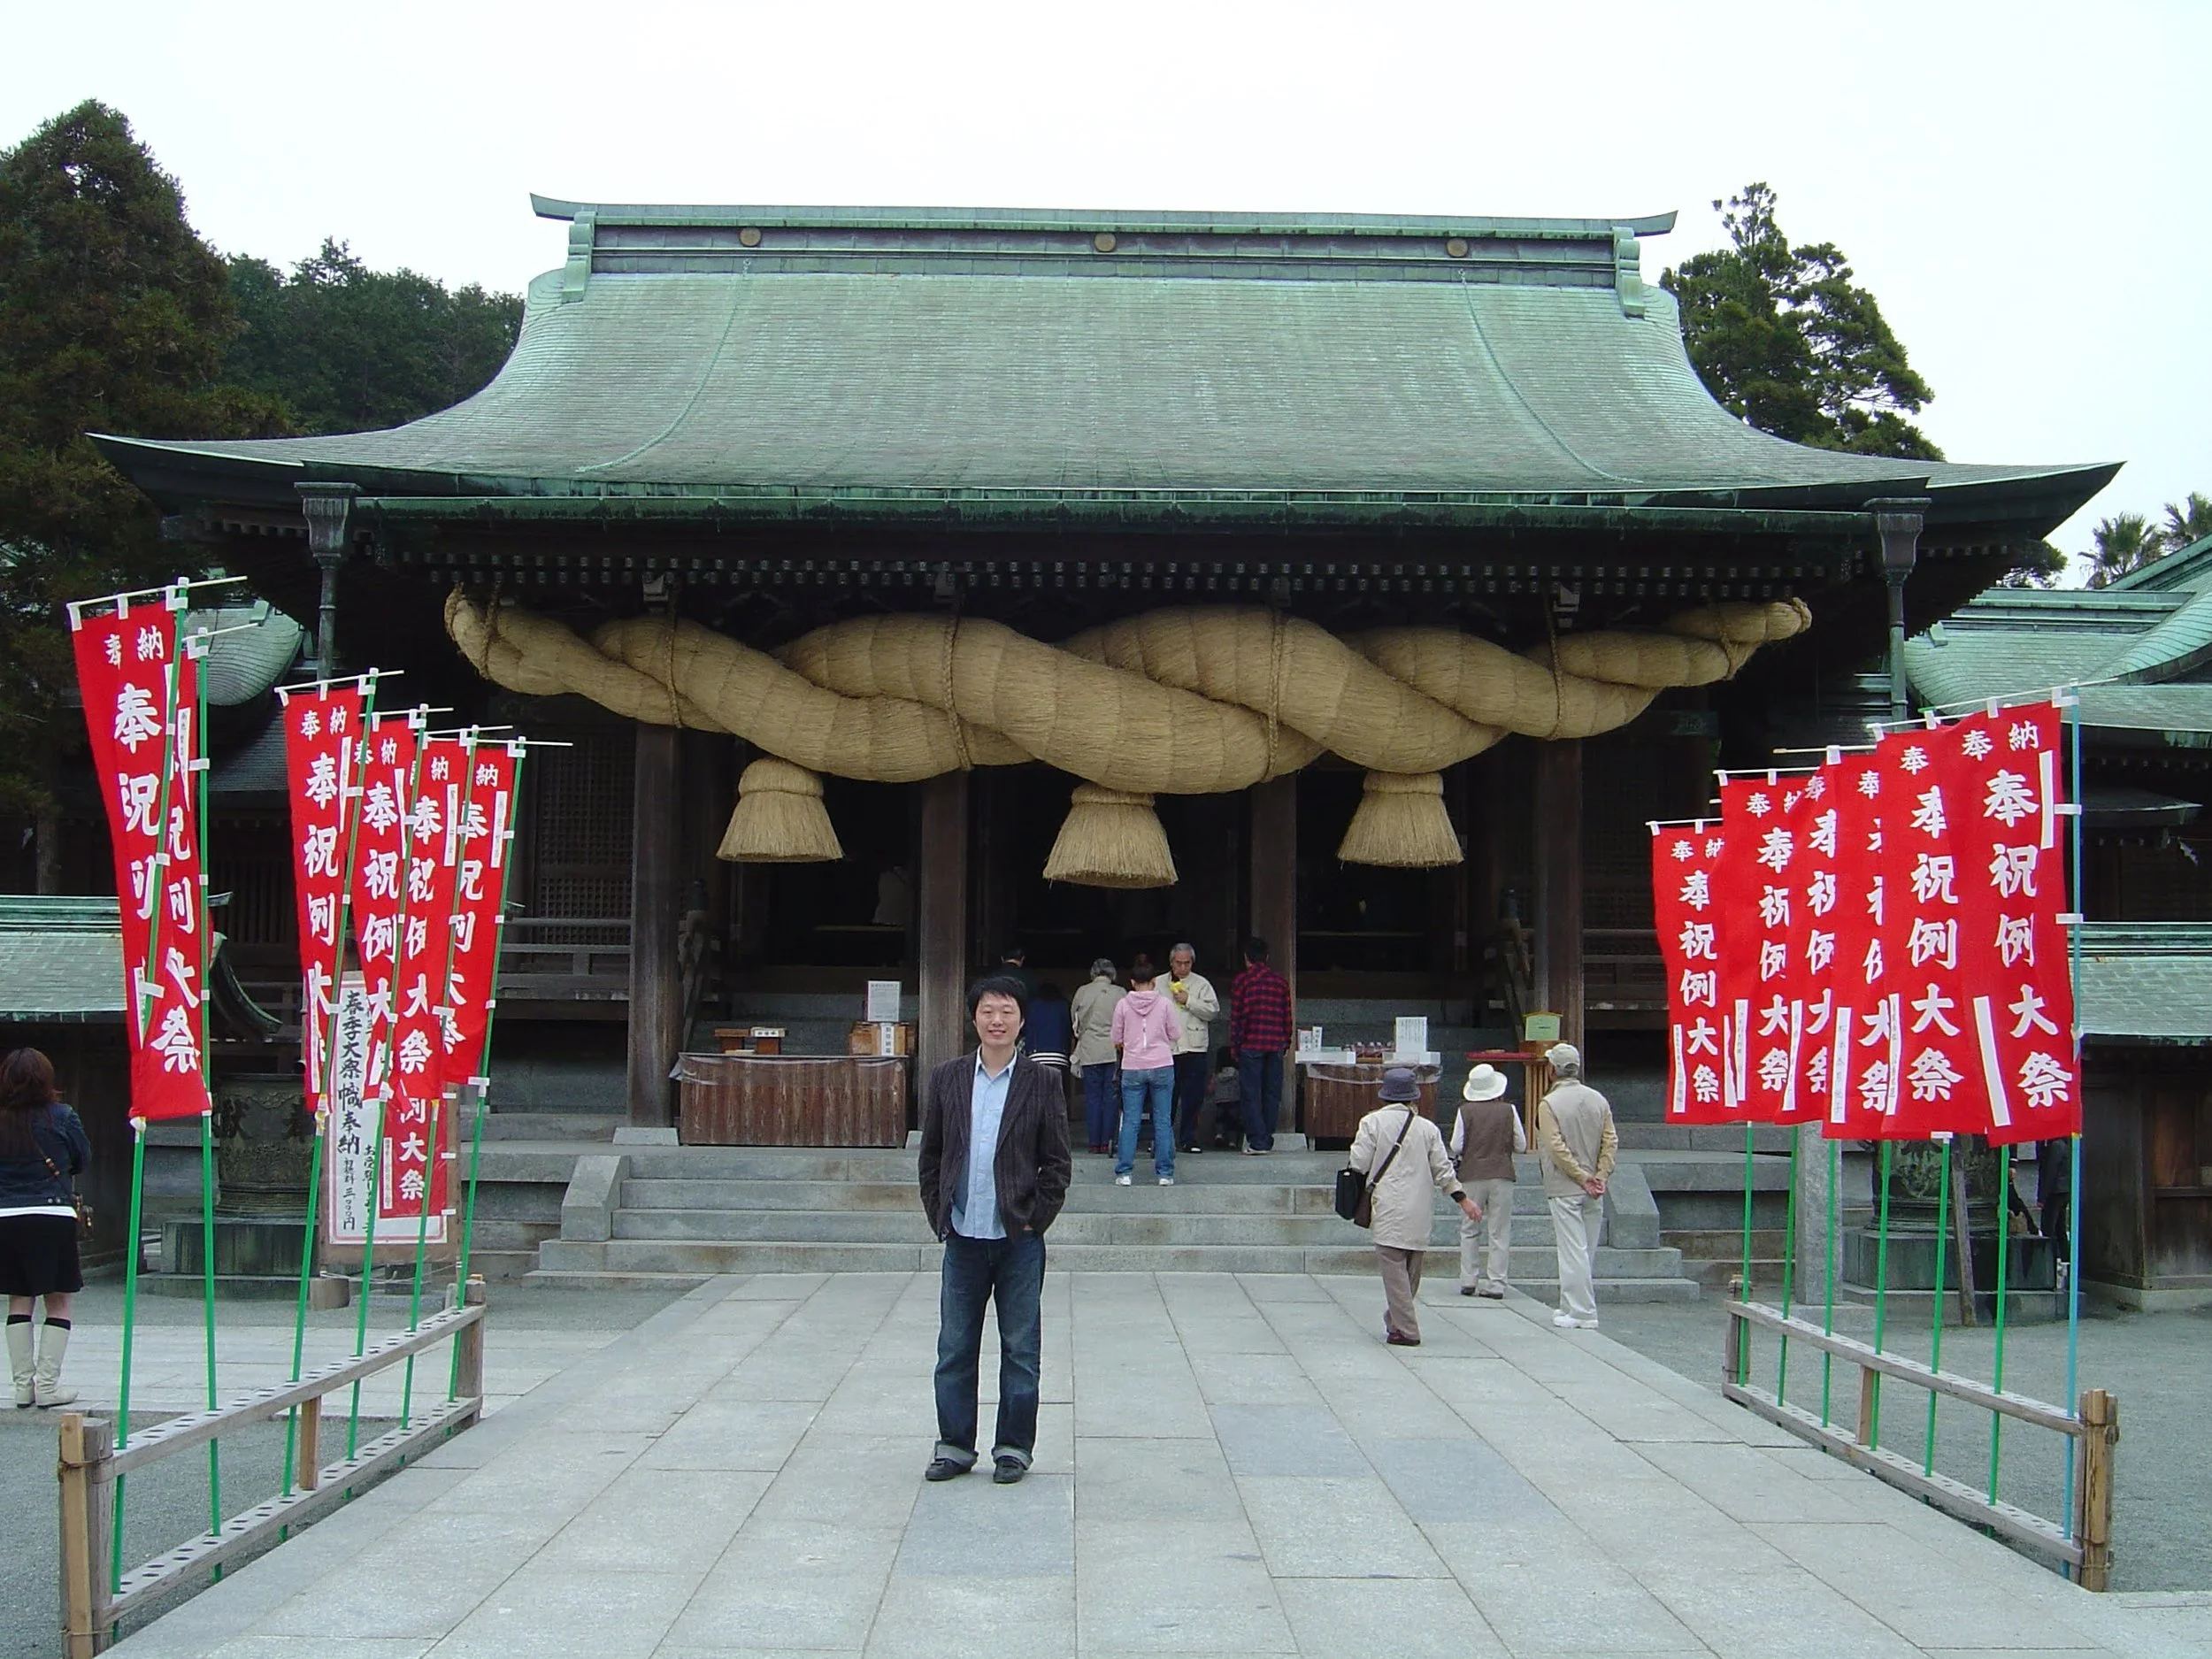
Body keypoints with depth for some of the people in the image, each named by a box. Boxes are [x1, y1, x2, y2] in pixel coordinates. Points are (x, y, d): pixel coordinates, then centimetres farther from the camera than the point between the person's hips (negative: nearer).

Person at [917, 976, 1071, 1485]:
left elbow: (1057, 1161, 1)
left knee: (1021, 1348, 6)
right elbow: (930, 1155, 9)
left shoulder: (1039, 1082, 0)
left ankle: (1014, 1447, 17)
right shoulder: (948, 1078, 5)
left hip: (1019, 1238, -2)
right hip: (963, 1237, 2)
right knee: (955, 1347, 8)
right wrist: (938, 1215, 2)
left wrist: (1035, 1218, -5)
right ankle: (954, 1445, 19)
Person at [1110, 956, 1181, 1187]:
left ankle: (1124, 1173, 1)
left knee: (1130, 1122, 4)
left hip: (1132, 1069, 0)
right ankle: (1165, 1174, 4)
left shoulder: (1123, 1005, -2)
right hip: (1162, 1066, 0)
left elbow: (1117, 1040, 3)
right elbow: (1175, 1034, 4)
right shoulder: (1164, 1004, -3)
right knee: (1163, 1122, 4)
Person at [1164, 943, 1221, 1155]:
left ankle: (1189, 1138, 9)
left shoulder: (1201, 984, 7)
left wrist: (1189, 1001, -11)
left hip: (1194, 1049, 0)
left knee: (1193, 1097, 0)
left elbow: (1213, 1010, -3)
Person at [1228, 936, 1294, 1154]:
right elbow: (1287, 1015, 11)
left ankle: (1257, 1141, -7)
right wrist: (1287, 1042, 19)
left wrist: (1234, 1045, 4)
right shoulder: (1280, 981, 9)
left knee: (1250, 1095, -1)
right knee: (1272, 1094, 9)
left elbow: (1236, 1016, -3)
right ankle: (1268, 1140, 11)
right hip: (1275, 1045, 4)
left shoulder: (1240, 981, -2)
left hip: (1251, 1045, -4)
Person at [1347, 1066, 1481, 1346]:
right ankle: (1396, 1320, 24)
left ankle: (1405, 1330, -9)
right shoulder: (1428, 1128, 6)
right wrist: (1463, 1199, 13)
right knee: (1411, 1270, 15)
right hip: (1419, 1212, 4)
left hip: (1388, 1208, -4)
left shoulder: (1373, 1122, -3)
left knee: (1393, 1266, -4)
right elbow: (1442, 1170, 6)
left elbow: (1359, 1163, -6)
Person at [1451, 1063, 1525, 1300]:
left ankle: (1468, 1281, 8)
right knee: (1499, 1232, 4)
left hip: (1472, 1176, 0)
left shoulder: (1465, 1111, -4)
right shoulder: (1508, 1110, -2)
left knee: (1469, 1230, 11)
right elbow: (1521, 1146, 3)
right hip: (1502, 1175, 0)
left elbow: (1456, 1147, -5)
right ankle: (1496, 1284, 1)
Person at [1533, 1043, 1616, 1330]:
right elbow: (1611, 1142, 1)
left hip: (1565, 1189, -5)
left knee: (1573, 1250, -3)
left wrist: (1582, 1177, -11)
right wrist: (1599, 1177, -3)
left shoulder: (1549, 1104, -10)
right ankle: (1571, 1307, 21)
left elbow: (1556, 1147, -16)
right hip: (1594, 1193, 5)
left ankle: (1583, 1313, -5)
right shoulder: (1598, 1100, 6)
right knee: (1582, 1250, 13)